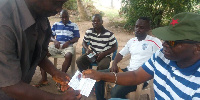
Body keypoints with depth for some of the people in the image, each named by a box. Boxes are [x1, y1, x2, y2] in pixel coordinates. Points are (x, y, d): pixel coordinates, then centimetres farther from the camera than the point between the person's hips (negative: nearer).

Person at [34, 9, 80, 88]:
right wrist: (54, 41, -8)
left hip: (68, 46, -3)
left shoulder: (74, 25, 9)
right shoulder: (56, 24, 17)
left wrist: (69, 42, -16)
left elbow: (76, 38, 3)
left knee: (69, 56, -39)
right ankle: (44, 79, -19)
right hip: (56, 45, 3)